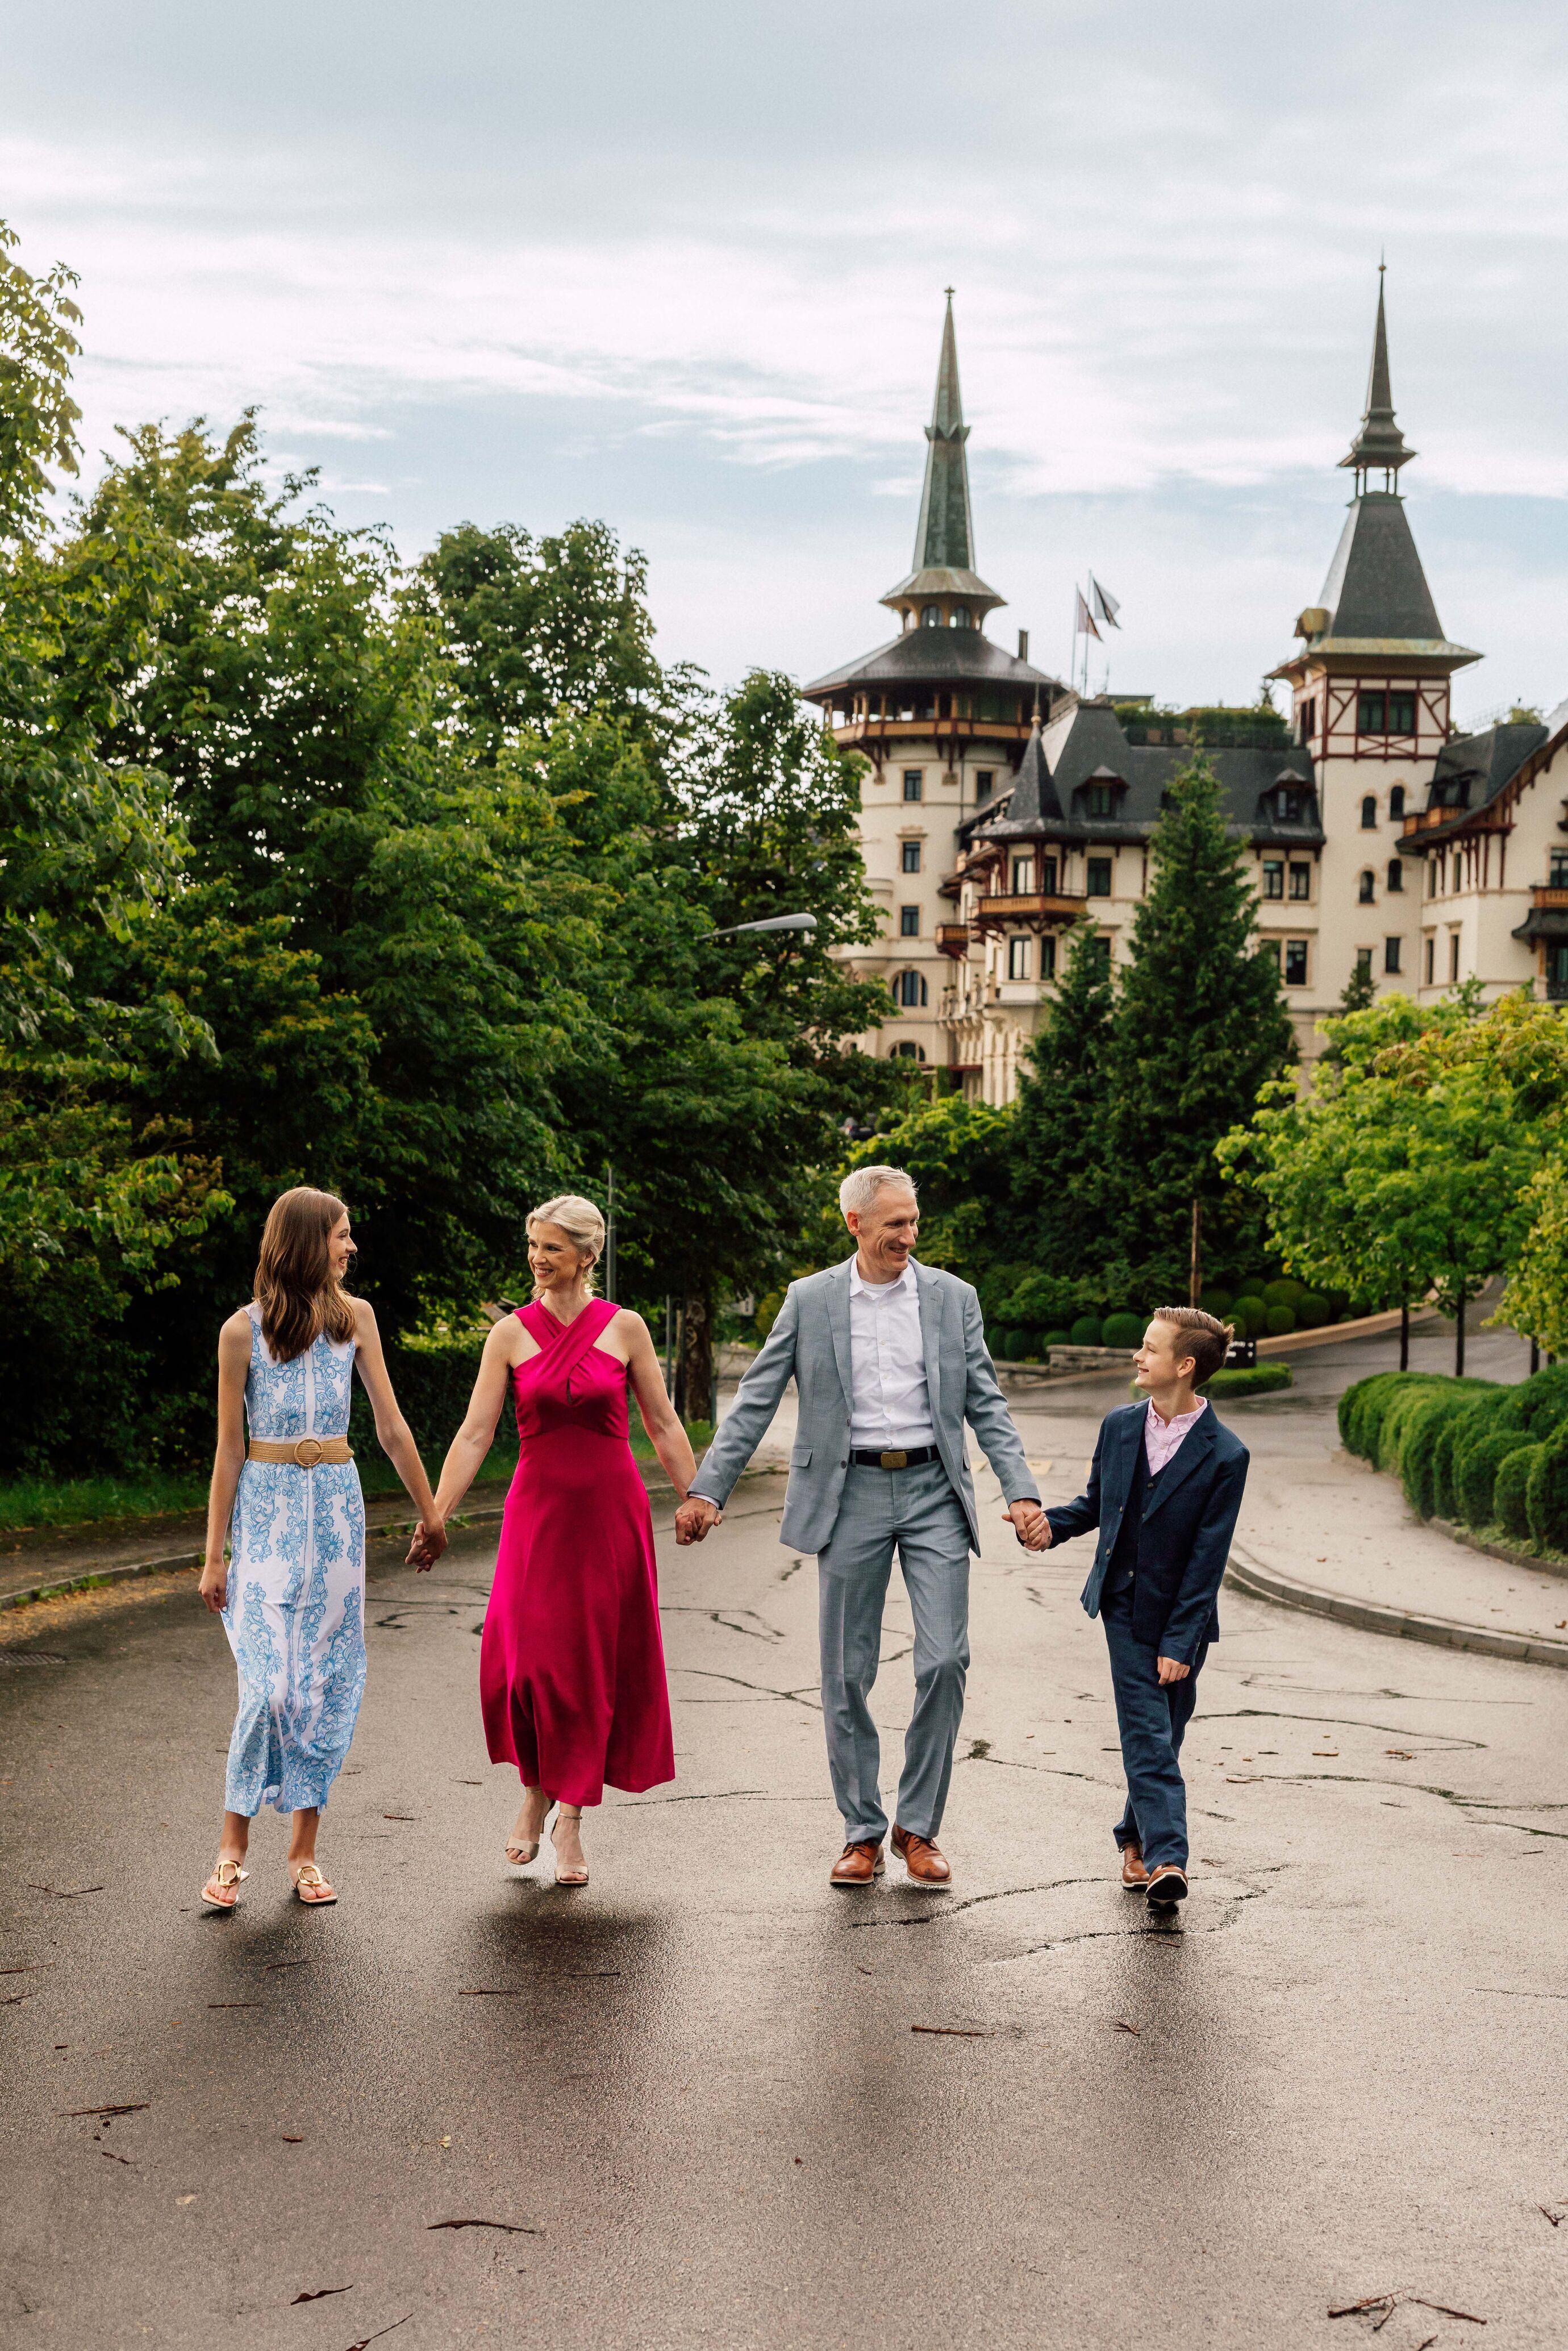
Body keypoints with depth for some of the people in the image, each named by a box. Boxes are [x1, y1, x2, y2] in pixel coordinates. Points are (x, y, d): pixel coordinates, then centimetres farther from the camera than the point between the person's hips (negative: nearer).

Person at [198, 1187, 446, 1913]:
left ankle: (304, 1847, 11)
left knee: (327, 1681, 2)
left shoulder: (354, 1318, 4)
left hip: (337, 1506, 3)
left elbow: (391, 1426, 10)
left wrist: (429, 1513, 12)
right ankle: (233, 1847, 1)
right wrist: (215, 1556, -1)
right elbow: (229, 1448, -1)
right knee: (271, 1681, -11)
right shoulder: (244, 1330, -4)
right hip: (268, 1507, -3)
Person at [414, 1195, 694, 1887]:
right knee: (525, 1660, -11)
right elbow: (475, 1433, 0)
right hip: (538, 1509, 0)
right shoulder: (511, 1334, 2)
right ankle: (535, 1789, 15)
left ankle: (570, 1817, 16)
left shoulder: (624, 1328, 1)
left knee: (596, 1664, 3)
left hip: (611, 1511, 0)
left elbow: (663, 1426, 8)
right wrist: (436, 1517, -5)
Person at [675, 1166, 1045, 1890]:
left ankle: (919, 1826, 7)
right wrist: (707, 1490, -4)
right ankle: (862, 1831, 16)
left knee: (945, 1660, -8)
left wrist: (1021, 1492, -5)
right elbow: (755, 1403, 3)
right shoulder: (809, 1301, 3)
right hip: (850, 1495, 0)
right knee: (847, 1673, 4)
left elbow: (986, 1406, 6)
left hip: (934, 1491, 0)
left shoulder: (953, 1298, 6)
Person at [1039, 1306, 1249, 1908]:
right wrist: (1052, 1524, -4)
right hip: (1123, 1607, 2)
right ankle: (1165, 1858, -12)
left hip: (1180, 1617, -2)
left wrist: (1179, 1641, -14)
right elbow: (1096, 1502, 17)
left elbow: (1208, 1559, -13)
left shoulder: (1224, 1456, -14)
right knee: (1148, 1735, -7)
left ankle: (1135, 1838, 29)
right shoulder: (1119, 1426, 1)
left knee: (1157, 1739, 8)